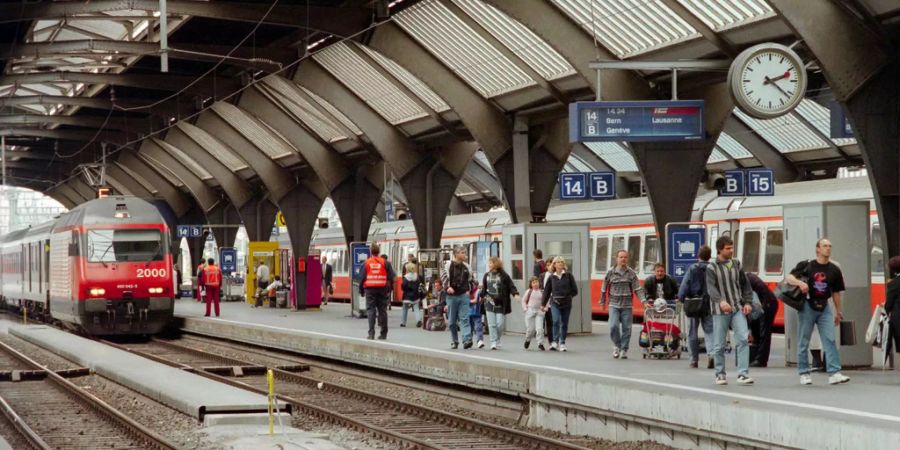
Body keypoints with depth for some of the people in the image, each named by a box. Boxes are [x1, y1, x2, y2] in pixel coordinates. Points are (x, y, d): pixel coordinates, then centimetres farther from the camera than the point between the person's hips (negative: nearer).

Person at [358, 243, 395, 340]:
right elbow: (391, 277, -1)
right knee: (382, 310, 8)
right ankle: (383, 333, 11)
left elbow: (362, 278, 0)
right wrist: (389, 289, 6)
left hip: (370, 289, -1)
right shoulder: (385, 263, 2)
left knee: (370, 310, -1)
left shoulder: (366, 263, 2)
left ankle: (371, 333, -11)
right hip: (382, 289, 1)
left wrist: (361, 290, 7)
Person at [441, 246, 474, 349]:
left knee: (464, 318, -10)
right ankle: (454, 341, 16)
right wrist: (448, 287, -23)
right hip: (452, 296, -2)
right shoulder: (449, 265, -2)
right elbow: (444, 276, -10)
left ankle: (467, 340, -19)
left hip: (463, 295, 2)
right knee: (452, 321, 6)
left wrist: (468, 290, 10)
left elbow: (470, 280, 22)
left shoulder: (466, 267, 10)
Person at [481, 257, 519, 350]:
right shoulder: (487, 275, 11)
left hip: (500, 304, -3)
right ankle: (493, 342, -1)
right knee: (492, 324, -4)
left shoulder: (504, 275, -3)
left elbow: (511, 286, -7)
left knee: (500, 324, -4)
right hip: (489, 303, 3)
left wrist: (515, 294, -21)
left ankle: (497, 340, 17)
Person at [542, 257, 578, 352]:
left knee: (564, 324, 6)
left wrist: (567, 296, -5)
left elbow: (574, 290, 4)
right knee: (556, 321, -18)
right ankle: (555, 342, -16)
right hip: (555, 303, 0)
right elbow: (547, 291, 12)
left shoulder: (568, 276, 2)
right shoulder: (552, 278, 6)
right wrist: (543, 304, 13)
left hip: (566, 304, 0)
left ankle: (562, 343, 16)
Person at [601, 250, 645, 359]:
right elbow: (604, 288, 10)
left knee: (626, 328, 1)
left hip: (627, 306, 1)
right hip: (614, 305, -1)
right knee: (614, 326, -13)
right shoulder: (611, 272, 1)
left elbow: (638, 289, -3)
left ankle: (624, 350, 13)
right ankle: (617, 346, 10)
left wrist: (643, 301, -15)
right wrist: (602, 302, 15)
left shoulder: (631, 273, 2)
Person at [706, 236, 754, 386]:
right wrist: (720, 301, -34)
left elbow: (745, 285, 18)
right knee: (719, 345, 3)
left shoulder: (736, 265, 12)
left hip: (738, 309, 3)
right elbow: (711, 288, -16)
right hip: (720, 311, -3)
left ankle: (743, 374, -11)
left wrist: (748, 302, 5)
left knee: (743, 339, -11)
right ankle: (720, 374, 18)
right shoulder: (712, 268, -2)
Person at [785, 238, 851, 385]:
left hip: (824, 308, 2)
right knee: (804, 341, 4)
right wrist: (799, 282, -27)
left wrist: (838, 312, 15)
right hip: (807, 306, -2)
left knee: (830, 340, -8)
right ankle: (804, 373, 13)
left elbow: (836, 292, 13)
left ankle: (834, 373, -12)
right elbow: (788, 278, -7)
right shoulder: (806, 265, -3)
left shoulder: (834, 270, 6)